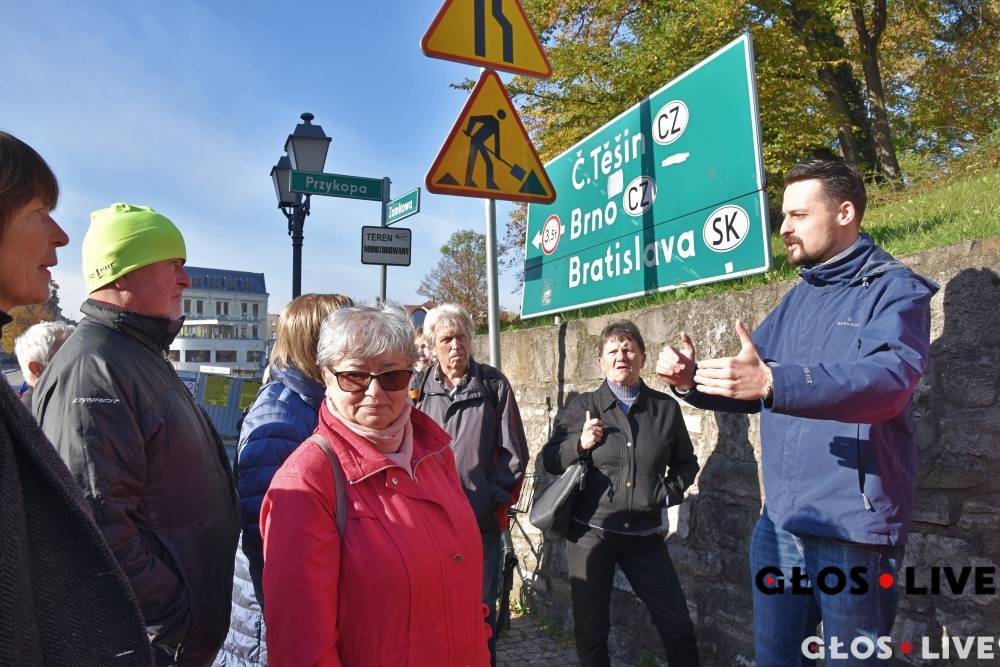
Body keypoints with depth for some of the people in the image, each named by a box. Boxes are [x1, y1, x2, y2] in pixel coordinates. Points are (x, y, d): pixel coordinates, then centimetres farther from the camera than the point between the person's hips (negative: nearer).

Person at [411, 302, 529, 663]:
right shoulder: (417, 387, 1)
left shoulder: (494, 384, -2)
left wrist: (492, 498, -6)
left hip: (481, 520, -1)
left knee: (481, 606, 12)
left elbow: (514, 451, -1)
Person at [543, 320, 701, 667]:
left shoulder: (666, 408, 1)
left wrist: (670, 491, -2)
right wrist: (579, 443, -16)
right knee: (590, 629, 10)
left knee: (678, 626, 8)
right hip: (590, 533, -1)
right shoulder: (582, 406, -2)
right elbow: (549, 460, 1)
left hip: (645, 534, 1)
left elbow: (686, 463, 15)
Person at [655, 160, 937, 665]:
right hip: (779, 521, 6)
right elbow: (748, 386, 15)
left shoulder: (896, 290, -8)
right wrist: (692, 380, -6)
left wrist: (774, 382, -42)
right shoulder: (797, 298, 12)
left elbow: (889, 378, -28)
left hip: (852, 527, -6)